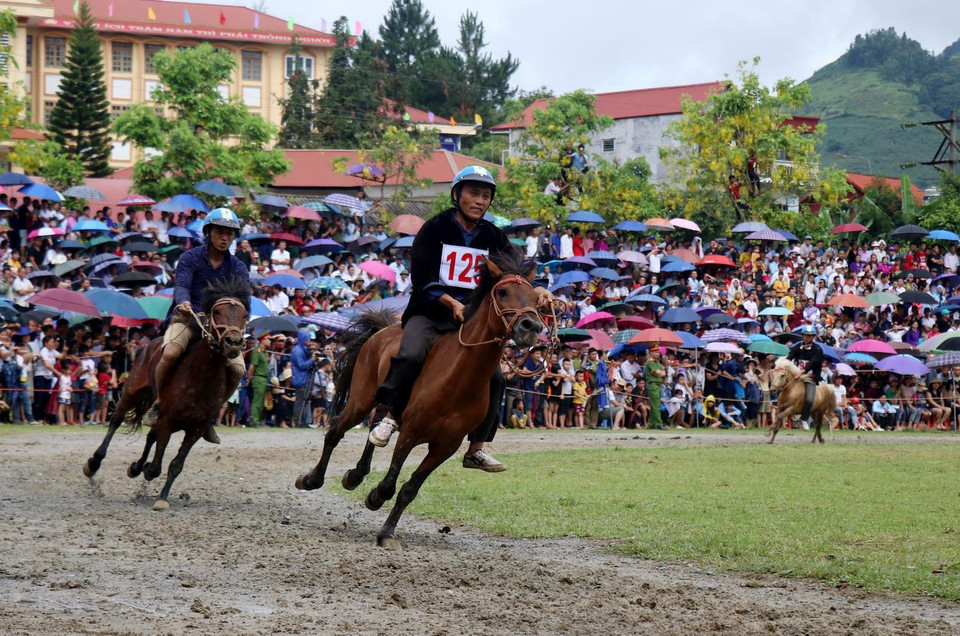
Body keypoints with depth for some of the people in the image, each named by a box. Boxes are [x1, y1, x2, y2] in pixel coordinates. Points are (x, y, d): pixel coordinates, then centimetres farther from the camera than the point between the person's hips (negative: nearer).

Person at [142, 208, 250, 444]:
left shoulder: (238, 269, 7)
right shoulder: (190, 258, 1)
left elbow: (243, 302, -3)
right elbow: (181, 286, -14)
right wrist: (183, 302, -38)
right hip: (187, 318, -3)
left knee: (237, 369, -19)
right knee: (171, 353, -33)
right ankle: (158, 404, -9)